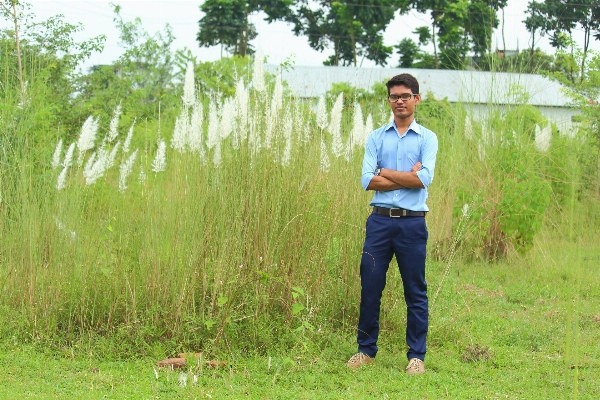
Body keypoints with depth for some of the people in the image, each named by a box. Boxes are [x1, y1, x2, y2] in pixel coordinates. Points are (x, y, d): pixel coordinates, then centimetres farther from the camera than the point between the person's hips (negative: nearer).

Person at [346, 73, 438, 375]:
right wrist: (408, 177, -8)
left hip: (412, 223, -2)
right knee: (370, 288, 4)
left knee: (415, 292, 3)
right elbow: (367, 180, -3)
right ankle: (366, 350, 15)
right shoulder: (376, 137, 9)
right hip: (380, 220, 2)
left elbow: (424, 178, -12)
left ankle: (416, 355, 10)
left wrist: (385, 172, -5)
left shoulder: (427, 138, 4)